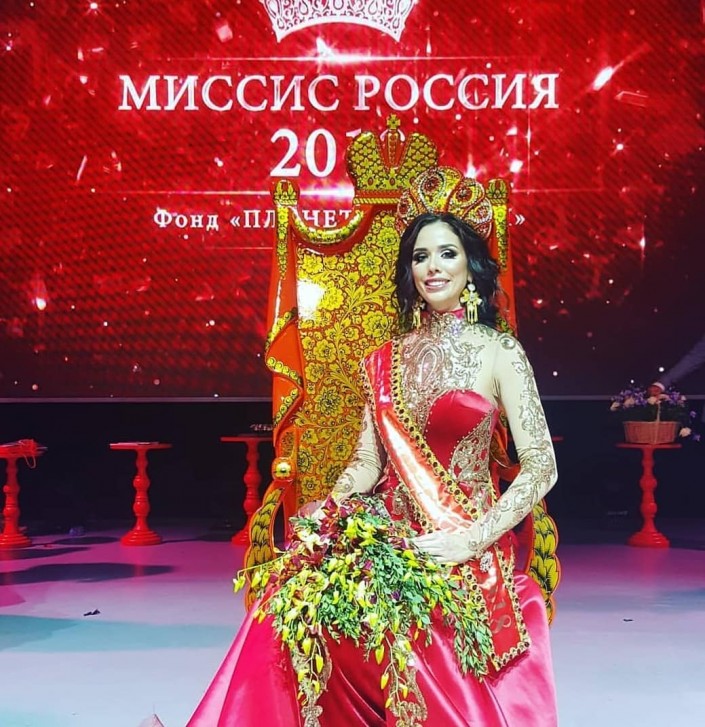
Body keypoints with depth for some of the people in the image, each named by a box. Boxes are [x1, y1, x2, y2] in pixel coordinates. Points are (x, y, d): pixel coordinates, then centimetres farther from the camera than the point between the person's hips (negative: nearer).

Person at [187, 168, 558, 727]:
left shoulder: (498, 353, -2)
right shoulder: (386, 360, 12)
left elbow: (541, 469, -6)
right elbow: (367, 462, 11)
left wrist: (469, 541, -14)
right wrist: (327, 511, -9)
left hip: (465, 557, -3)